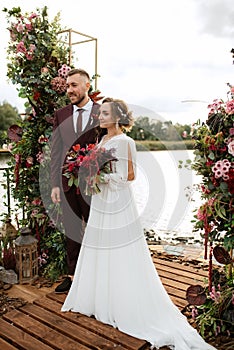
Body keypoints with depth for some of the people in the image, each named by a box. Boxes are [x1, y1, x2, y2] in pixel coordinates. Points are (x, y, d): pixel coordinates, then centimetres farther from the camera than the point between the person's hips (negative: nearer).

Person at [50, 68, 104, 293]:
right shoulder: (60, 115, 7)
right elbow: (55, 153, 6)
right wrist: (54, 184, 1)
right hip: (68, 182, 3)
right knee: (71, 232, 14)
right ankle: (73, 275, 30)